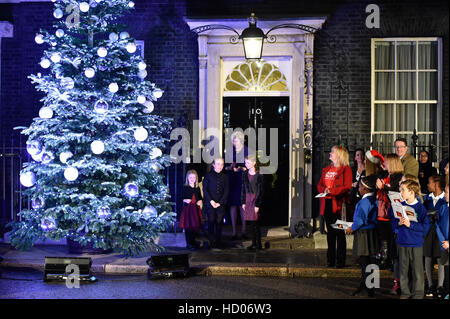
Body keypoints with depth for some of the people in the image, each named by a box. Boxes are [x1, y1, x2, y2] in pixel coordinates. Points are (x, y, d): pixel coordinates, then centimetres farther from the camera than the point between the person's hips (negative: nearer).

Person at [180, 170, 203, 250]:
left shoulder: (197, 188, 12)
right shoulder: (185, 188, 0)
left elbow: (200, 197, 16)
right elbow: (182, 198, -2)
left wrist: (200, 201, -5)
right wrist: (185, 200, -22)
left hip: (196, 208, 4)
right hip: (188, 208, -4)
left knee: (195, 226, 7)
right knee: (188, 226, -5)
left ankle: (193, 242, 20)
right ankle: (189, 244, 0)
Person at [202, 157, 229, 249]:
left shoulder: (225, 177, 10)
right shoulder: (208, 175, 5)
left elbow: (226, 191, 7)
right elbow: (205, 190, 2)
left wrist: (220, 203, -4)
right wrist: (211, 201, -8)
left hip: (221, 204, 1)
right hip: (210, 204, -1)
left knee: (219, 222, 0)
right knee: (211, 222, -5)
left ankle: (218, 243, 5)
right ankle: (212, 242, 1)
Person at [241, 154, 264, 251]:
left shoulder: (259, 175, -8)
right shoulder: (245, 174, 10)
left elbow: (260, 191, -9)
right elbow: (243, 189, 14)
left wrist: (257, 205, -12)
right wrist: (243, 202, 8)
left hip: (256, 200, -6)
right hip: (247, 200, 6)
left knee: (255, 223, -7)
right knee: (251, 224, 7)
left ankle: (258, 244, -2)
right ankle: (254, 243, 13)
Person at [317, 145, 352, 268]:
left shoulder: (346, 169, -2)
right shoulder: (326, 169, 18)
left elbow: (346, 187, -11)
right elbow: (319, 185, 16)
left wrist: (332, 191, -21)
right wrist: (324, 190, -6)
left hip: (338, 204, -6)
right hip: (327, 204, 6)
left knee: (340, 233, -5)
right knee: (330, 232, 9)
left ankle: (340, 260, -1)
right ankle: (330, 259, 14)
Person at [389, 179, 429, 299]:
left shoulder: (420, 207, -6)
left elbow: (424, 226, -10)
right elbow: (393, 224, 8)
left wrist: (410, 224, -18)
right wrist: (399, 223, -13)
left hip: (416, 244, -3)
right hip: (402, 242, 3)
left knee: (417, 270, 1)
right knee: (403, 269, 8)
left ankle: (418, 293, 12)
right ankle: (405, 292, 19)